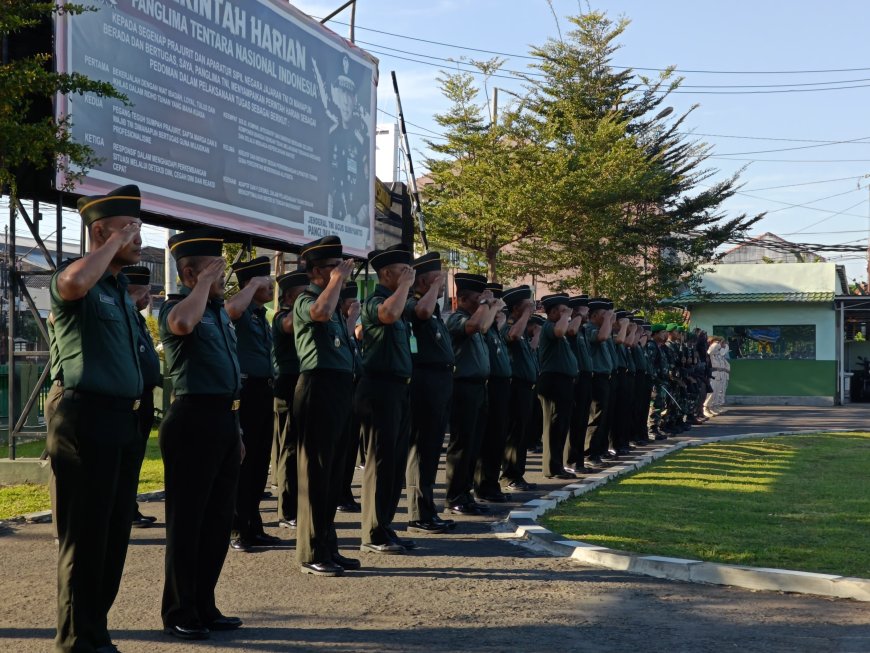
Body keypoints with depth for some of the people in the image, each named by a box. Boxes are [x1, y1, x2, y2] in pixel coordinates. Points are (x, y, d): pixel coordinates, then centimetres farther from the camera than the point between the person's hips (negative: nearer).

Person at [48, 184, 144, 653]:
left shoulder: (121, 288, 19)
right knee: (84, 535, -2)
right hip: (85, 418, -9)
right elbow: (74, 283, -35)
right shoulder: (74, 277, -8)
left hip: (124, 420, 9)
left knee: (115, 533, 13)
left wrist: (139, 411, 20)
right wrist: (115, 243, -19)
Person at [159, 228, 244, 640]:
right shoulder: (176, 306, -8)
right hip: (194, 420, -9)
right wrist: (204, 283, -19)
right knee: (187, 519, -2)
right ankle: (179, 613, 7)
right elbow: (182, 324, -35)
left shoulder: (219, 311, 18)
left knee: (219, 518, 12)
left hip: (224, 420, 9)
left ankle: (203, 606, 22)